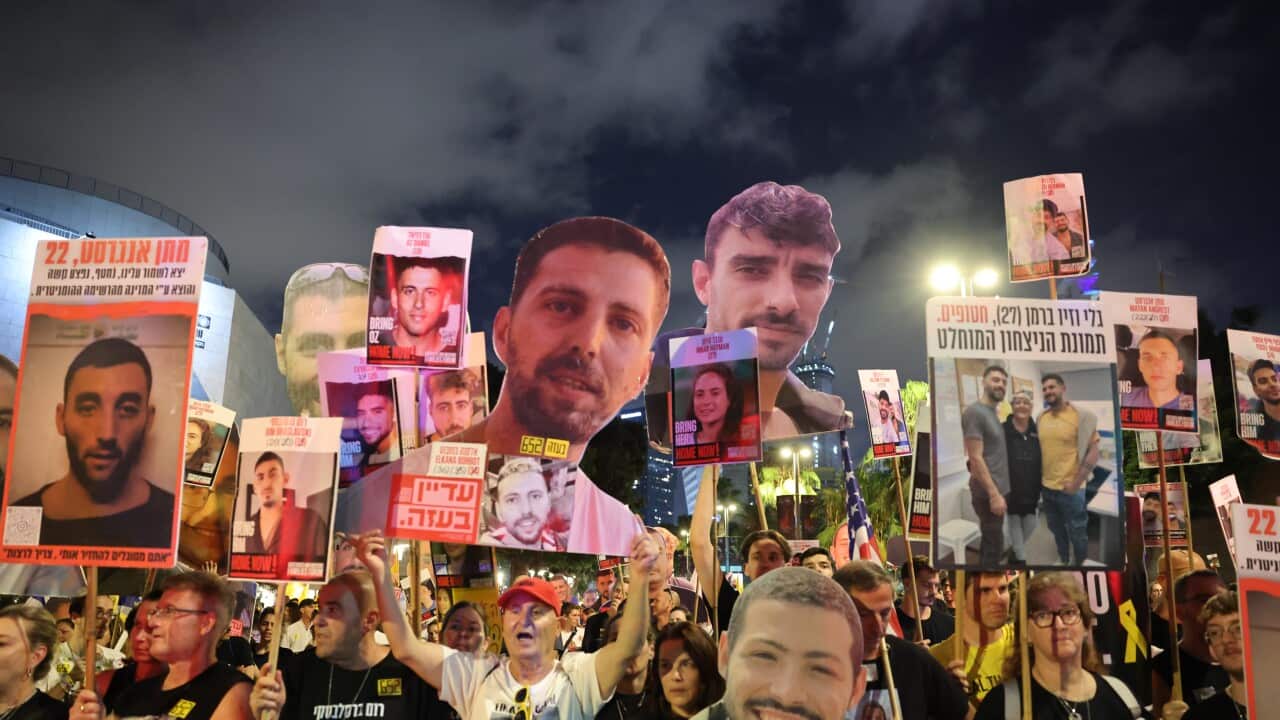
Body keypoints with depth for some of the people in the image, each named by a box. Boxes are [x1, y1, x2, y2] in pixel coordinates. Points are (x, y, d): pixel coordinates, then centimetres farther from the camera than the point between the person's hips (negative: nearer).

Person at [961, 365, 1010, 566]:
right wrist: (994, 494, -22)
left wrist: (998, 492, 13)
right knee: (993, 547, -6)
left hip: (997, 489, 9)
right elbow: (975, 458, -20)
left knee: (989, 545, 16)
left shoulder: (993, 412, 14)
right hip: (988, 492, -9)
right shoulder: (974, 412, -16)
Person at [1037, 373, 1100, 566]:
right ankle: (1063, 560, 39)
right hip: (1046, 487, 5)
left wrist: (1076, 483, -16)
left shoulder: (1081, 416, -11)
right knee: (1056, 529, 21)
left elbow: (1093, 451, -12)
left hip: (1069, 489, -5)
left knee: (1077, 533, 8)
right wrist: (1037, 479, 7)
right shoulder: (1040, 418, 4)